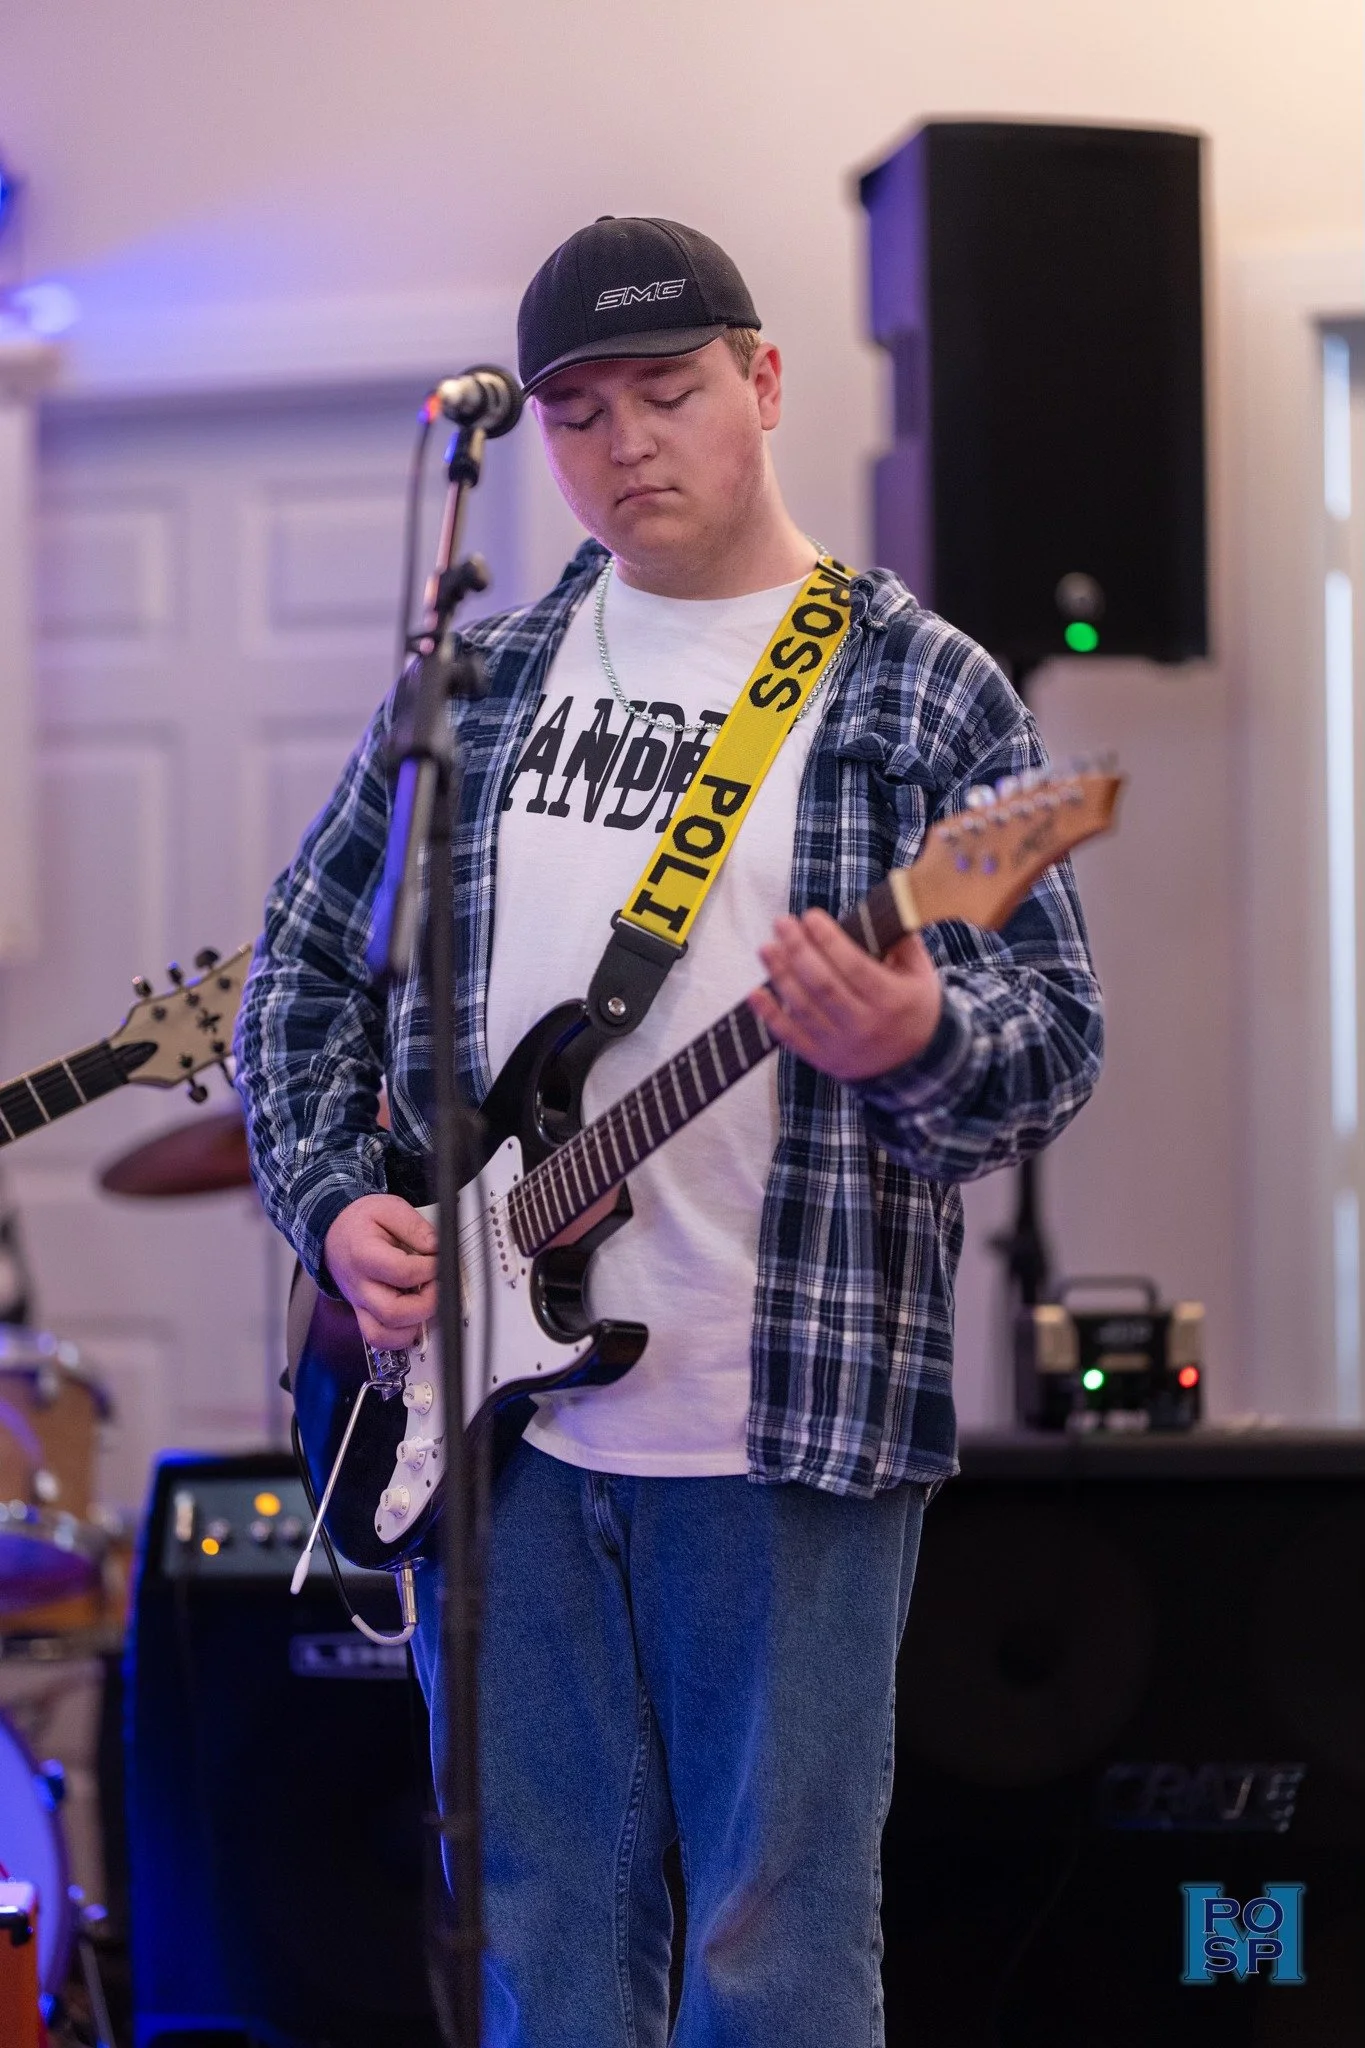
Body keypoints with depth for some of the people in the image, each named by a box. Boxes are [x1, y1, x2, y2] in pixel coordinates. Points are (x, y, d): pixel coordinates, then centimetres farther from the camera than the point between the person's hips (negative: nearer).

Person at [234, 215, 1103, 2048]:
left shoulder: (928, 701, 0)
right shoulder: (476, 680, 13)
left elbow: (1059, 1034, -6)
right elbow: (307, 956, 18)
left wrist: (921, 1042, -29)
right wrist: (334, 1199, 2)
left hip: (794, 1420, -4)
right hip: (491, 1409, 4)